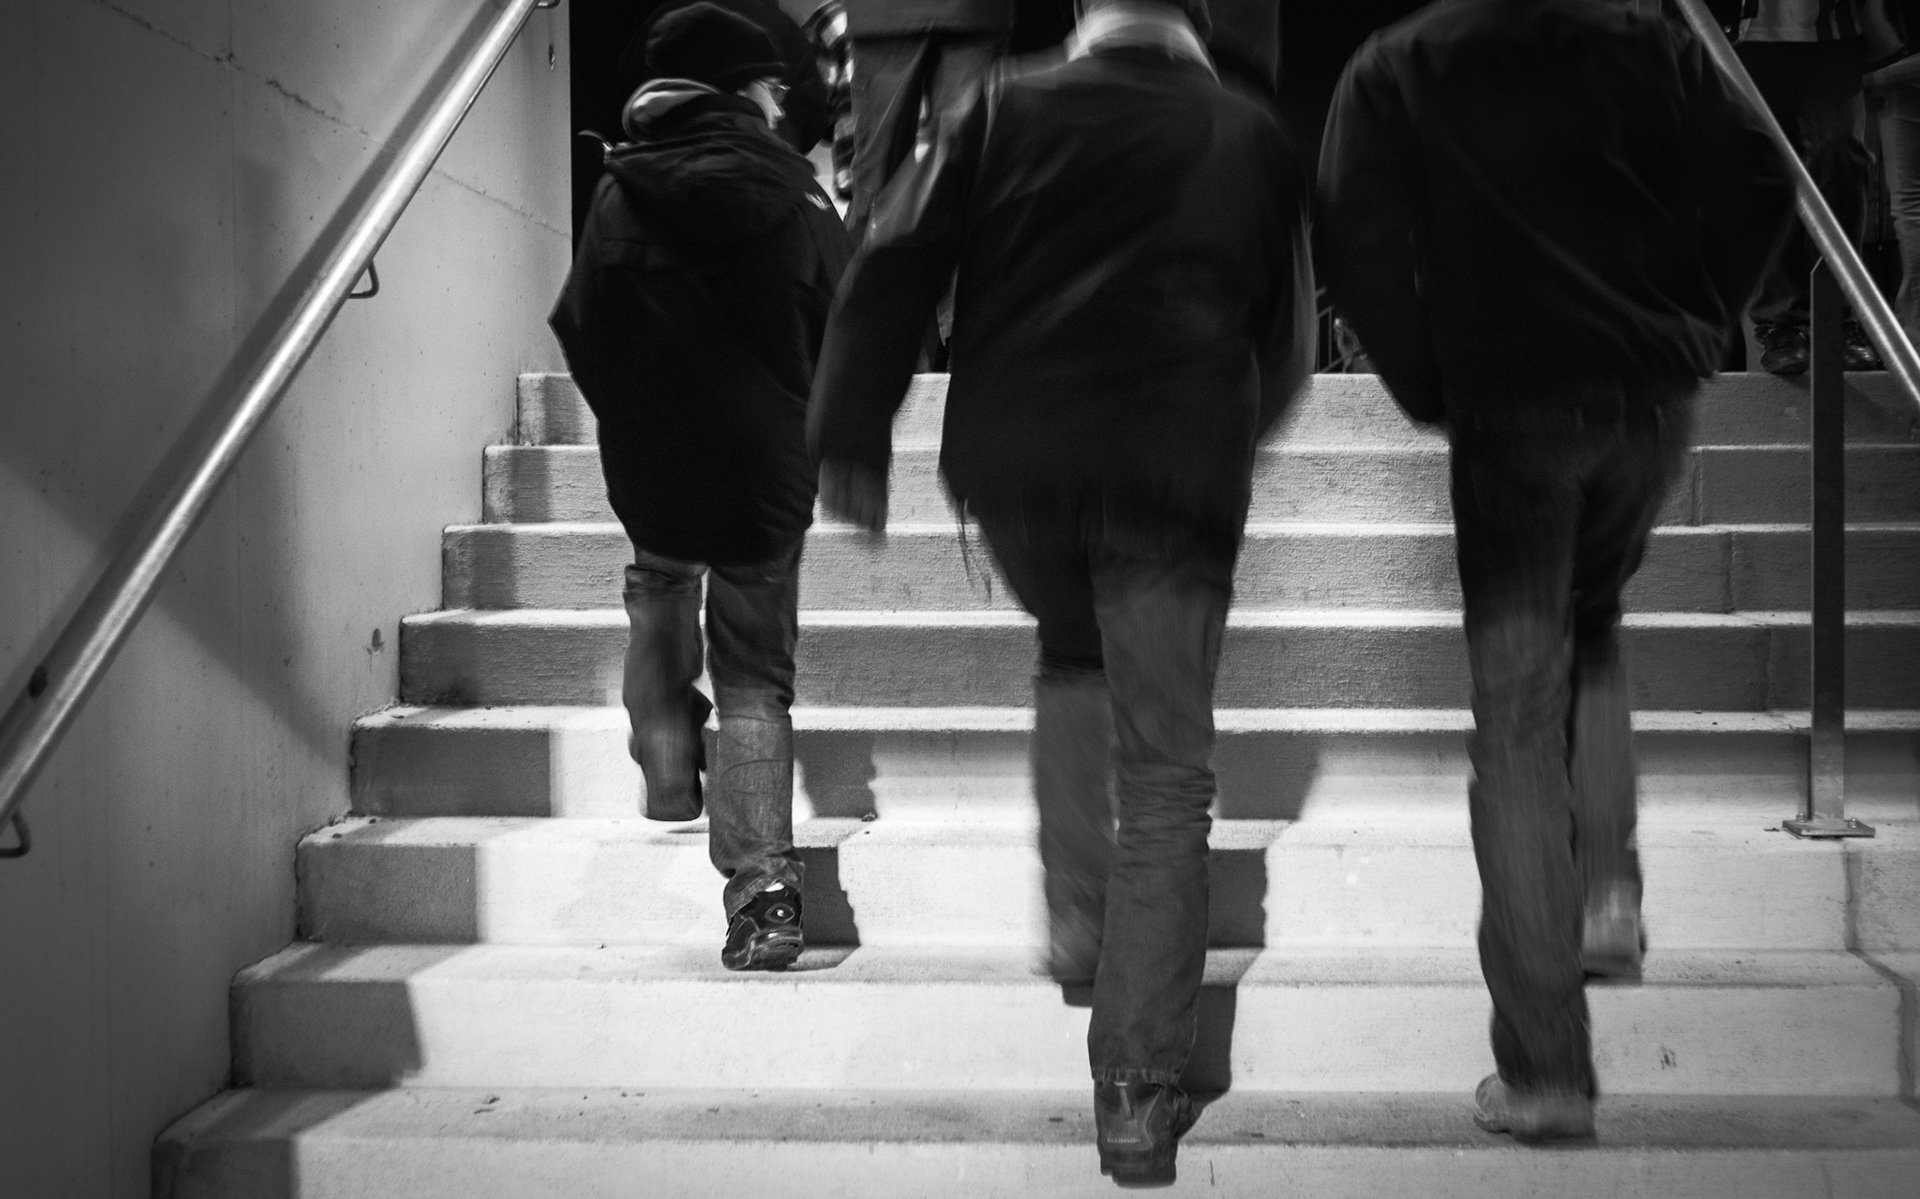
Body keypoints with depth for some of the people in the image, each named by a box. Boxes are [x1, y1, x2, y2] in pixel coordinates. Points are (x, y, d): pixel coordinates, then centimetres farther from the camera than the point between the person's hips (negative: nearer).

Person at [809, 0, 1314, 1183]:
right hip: (1175, 472, -1)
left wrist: (853, 434, 4)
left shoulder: (1005, 107, 11)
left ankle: (1077, 913, 18)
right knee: (1166, 777, 2)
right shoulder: (1254, 134, 13)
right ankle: (1139, 1093, 1)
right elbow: (1291, 333, 17)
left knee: (1072, 656, 30)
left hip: (1012, 459, 1)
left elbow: (895, 268, 2)